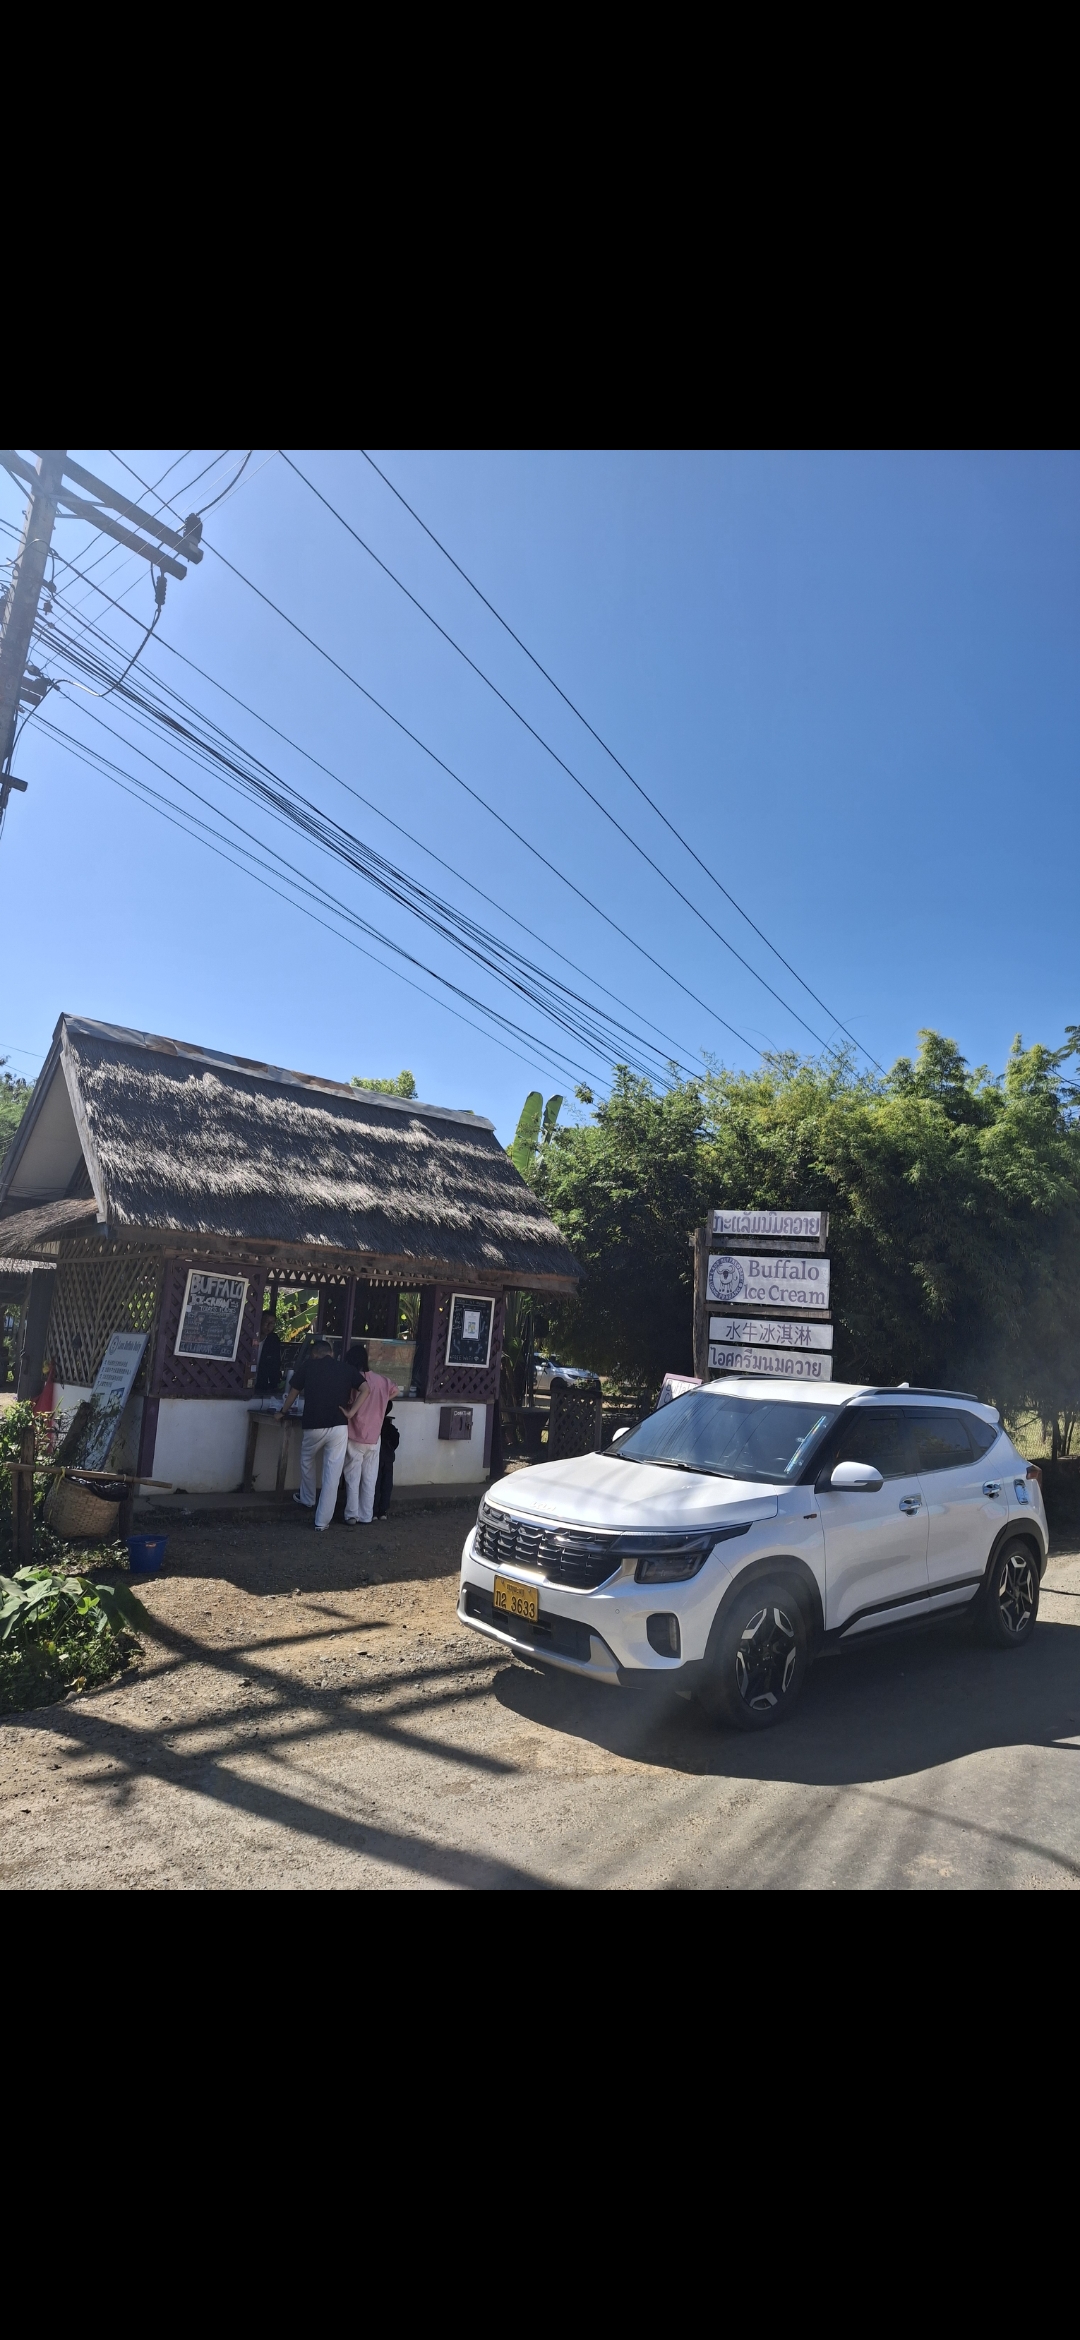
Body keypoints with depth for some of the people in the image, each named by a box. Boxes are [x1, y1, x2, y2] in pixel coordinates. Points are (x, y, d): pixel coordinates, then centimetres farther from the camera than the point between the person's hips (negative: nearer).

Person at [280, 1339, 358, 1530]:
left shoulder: (307, 1366, 6)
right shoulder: (347, 1369, 8)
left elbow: (294, 1393, 15)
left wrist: (284, 1412, 31)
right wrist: (351, 1412, -1)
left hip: (314, 1426, 0)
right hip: (339, 1427, 0)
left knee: (307, 1462, 28)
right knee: (332, 1475, 6)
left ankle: (307, 1501, 44)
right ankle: (322, 1521, 10)